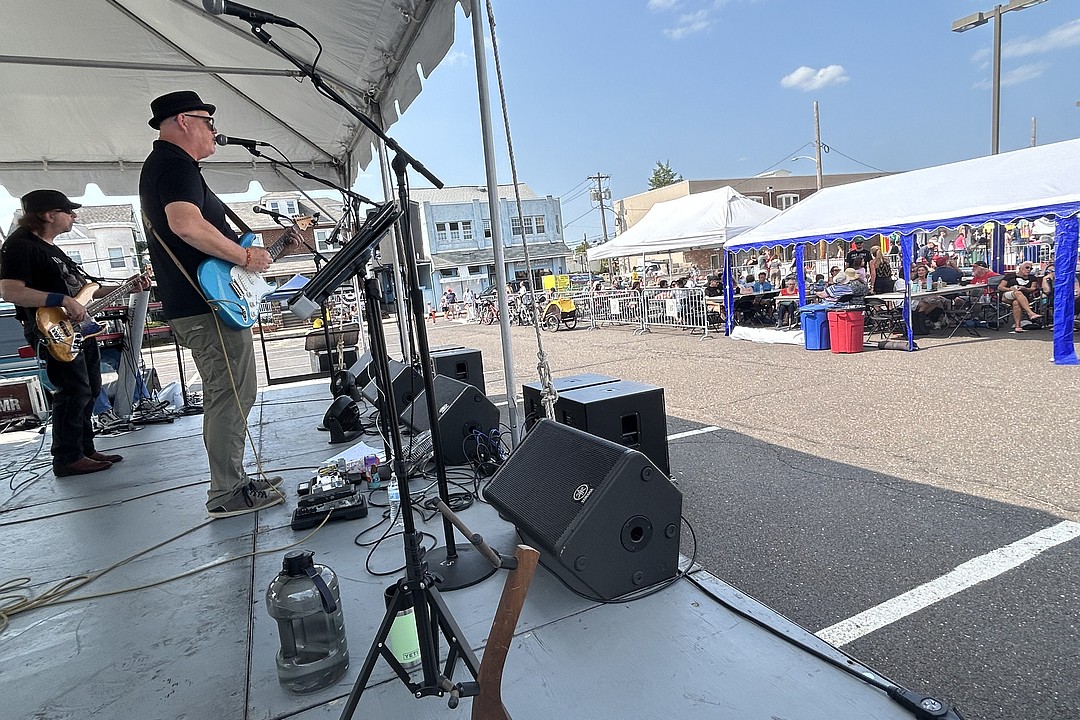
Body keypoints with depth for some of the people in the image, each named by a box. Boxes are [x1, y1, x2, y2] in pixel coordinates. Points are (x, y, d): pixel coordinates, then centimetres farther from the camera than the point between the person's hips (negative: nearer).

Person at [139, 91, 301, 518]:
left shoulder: (159, 165, 25)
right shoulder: (176, 163, -10)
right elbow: (186, 225, -30)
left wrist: (274, 247, 21)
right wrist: (245, 257, -18)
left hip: (192, 306, 11)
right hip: (208, 306, -11)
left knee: (223, 396, 16)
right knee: (234, 395, -7)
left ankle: (230, 482, 25)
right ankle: (227, 494, 0)